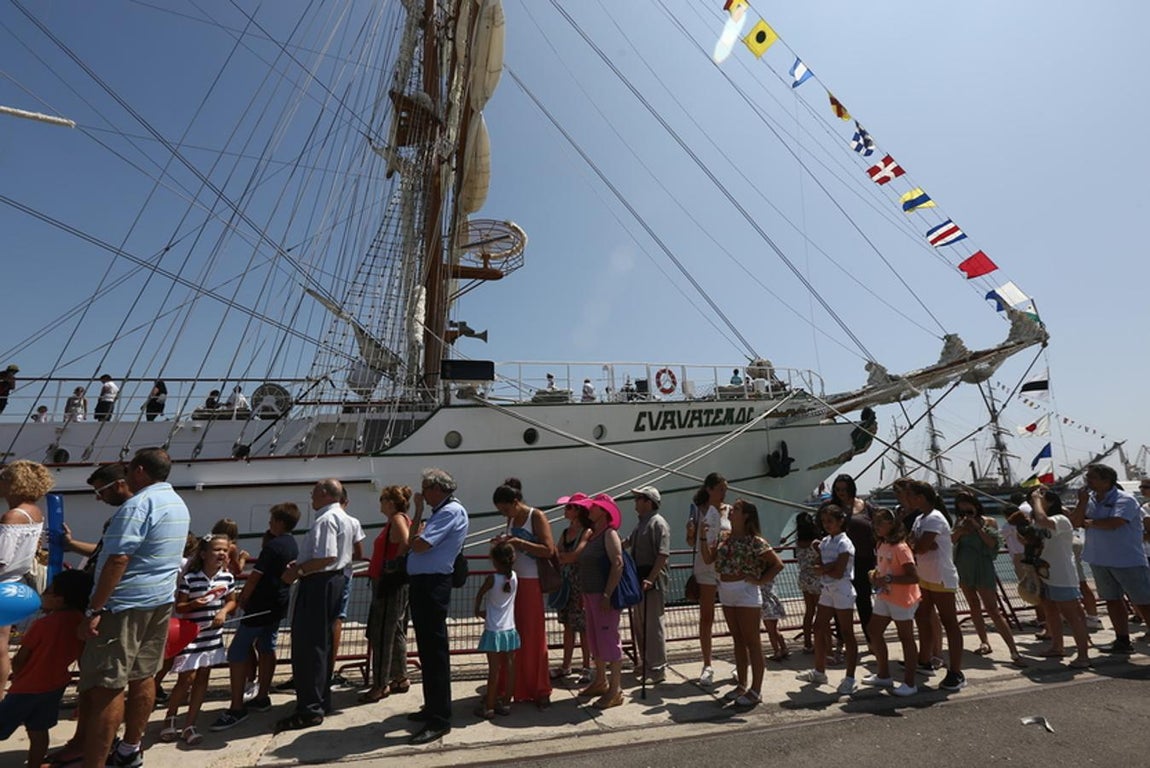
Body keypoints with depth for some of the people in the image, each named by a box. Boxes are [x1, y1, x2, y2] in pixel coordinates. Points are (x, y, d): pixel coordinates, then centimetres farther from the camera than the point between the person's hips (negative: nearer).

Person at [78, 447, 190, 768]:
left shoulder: (139, 504, -17)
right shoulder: (178, 504, 13)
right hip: (161, 600, 9)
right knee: (142, 677, 16)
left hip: (125, 603, -9)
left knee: (105, 686, -4)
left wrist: (93, 609, -20)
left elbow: (118, 560, -23)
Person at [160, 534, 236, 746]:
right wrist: (194, 604, -30)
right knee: (187, 677, -3)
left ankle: (189, 725, 21)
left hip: (212, 636, 5)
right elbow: (179, 607, -10)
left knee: (203, 678, 9)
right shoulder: (189, 578, -16)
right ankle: (169, 719, 24)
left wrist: (223, 611, -10)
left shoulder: (227, 578, -3)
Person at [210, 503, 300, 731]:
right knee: (266, 649, 18)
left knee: (237, 653, -3)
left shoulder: (272, 546, -19)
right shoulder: (293, 545, 8)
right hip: (279, 606, 9)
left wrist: (241, 599, -1)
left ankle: (237, 708, -1)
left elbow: (255, 577, -16)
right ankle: (262, 697, 27)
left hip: (261, 607, -9)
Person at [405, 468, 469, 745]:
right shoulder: (441, 511, 17)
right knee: (427, 649, 19)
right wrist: (419, 512, 11)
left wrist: (418, 515, -4)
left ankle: (440, 720, 7)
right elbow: (413, 543, 15)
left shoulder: (452, 511, -14)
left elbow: (418, 545, -19)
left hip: (432, 585, -11)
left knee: (434, 651, -3)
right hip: (423, 584, 11)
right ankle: (433, 708, 34)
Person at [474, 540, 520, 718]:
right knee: (509, 668, 9)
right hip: (510, 630, 4)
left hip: (493, 631, -4)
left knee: (494, 670, 2)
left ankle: (488, 707, 12)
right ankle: (505, 703, 20)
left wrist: (478, 611, 18)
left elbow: (479, 595, 3)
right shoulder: (514, 577, -4)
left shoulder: (492, 578, -14)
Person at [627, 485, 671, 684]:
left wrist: (651, 579, -28)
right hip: (638, 579, 9)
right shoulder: (640, 523, 13)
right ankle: (645, 664, 31)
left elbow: (663, 554, -23)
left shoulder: (658, 523, -15)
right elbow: (628, 543, 28)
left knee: (653, 625, -1)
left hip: (652, 582, -9)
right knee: (638, 624, 17)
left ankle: (658, 669, 10)